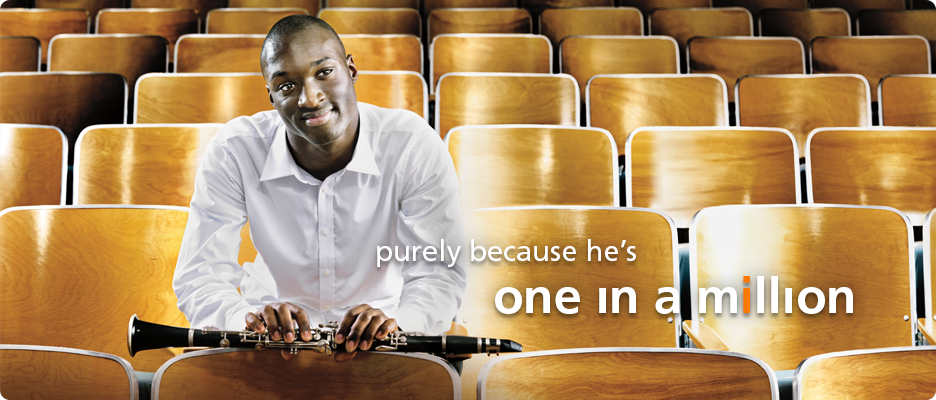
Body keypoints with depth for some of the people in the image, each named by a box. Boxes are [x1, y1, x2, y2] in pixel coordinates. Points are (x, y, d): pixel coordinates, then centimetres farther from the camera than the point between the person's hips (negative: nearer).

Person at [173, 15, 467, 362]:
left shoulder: (417, 148, -13)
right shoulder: (232, 154, -11)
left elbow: (440, 274, -14)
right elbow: (198, 278, -13)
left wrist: (397, 321, -36)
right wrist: (246, 317, -35)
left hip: (377, 345, -1)